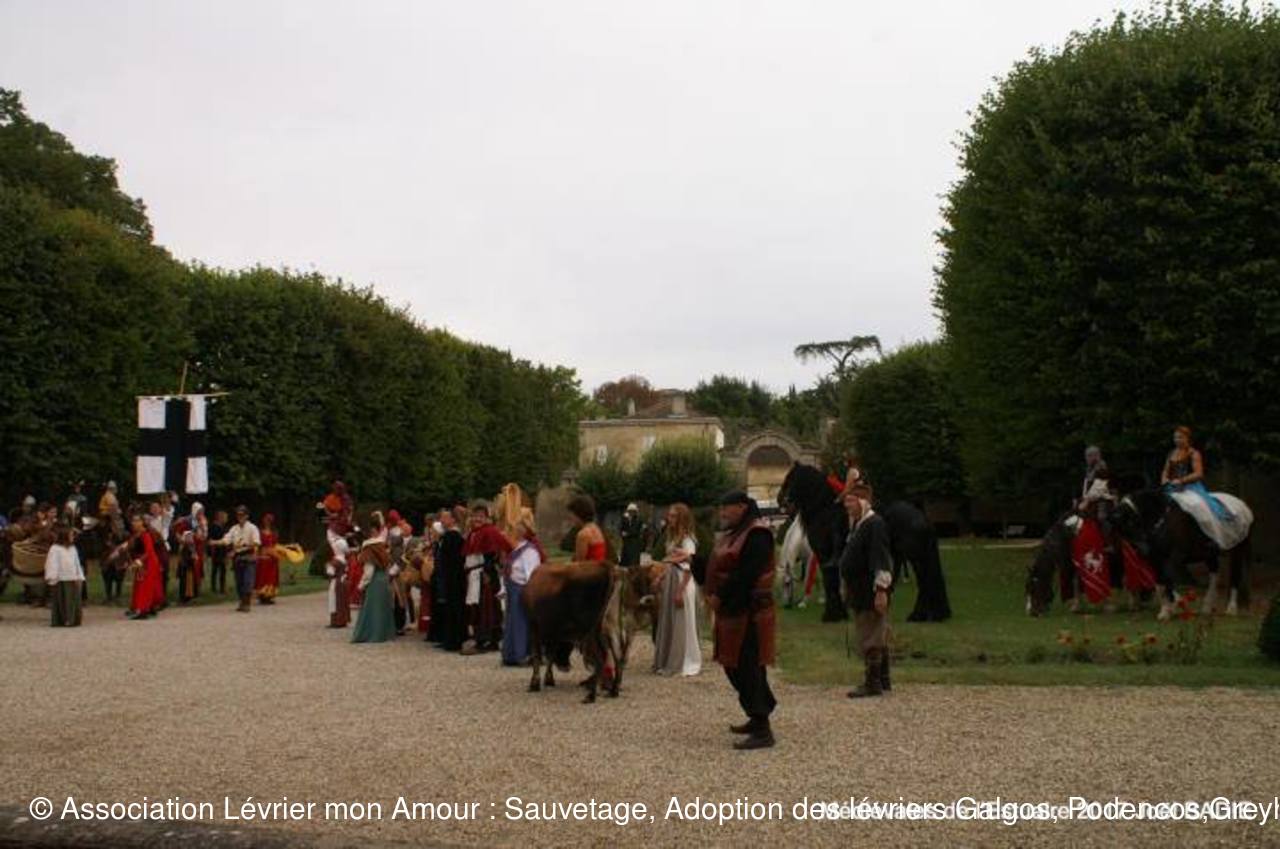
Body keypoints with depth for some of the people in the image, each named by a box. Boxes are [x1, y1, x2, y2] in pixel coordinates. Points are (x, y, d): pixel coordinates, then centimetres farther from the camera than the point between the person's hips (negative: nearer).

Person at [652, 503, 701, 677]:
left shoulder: (688, 540, -13)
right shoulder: (672, 538, 13)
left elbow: (689, 568, -17)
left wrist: (680, 591, -21)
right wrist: (661, 587, 12)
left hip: (682, 585, -9)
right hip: (669, 584, 9)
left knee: (682, 624, -1)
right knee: (668, 623, 12)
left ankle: (685, 664, 7)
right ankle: (667, 662, 21)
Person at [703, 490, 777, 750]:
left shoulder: (757, 534, -16)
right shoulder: (733, 533, 16)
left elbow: (745, 574, -23)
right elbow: (718, 567, 15)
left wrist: (720, 597, -18)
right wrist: (711, 593, 0)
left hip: (749, 613, -10)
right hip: (732, 611, 10)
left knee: (748, 668, -9)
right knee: (734, 665, 16)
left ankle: (762, 731, -4)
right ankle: (758, 716, 30)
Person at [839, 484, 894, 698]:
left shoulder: (874, 525, -17)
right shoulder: (857, 524, 15)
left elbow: (881, 560, -23)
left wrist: (881, 590, -26)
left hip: (870, 592, -10)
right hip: (860, 592, 10)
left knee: (870, 639, -6)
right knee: (879, 638, 17)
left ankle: (873, 683, -1)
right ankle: (883, 679, 26)